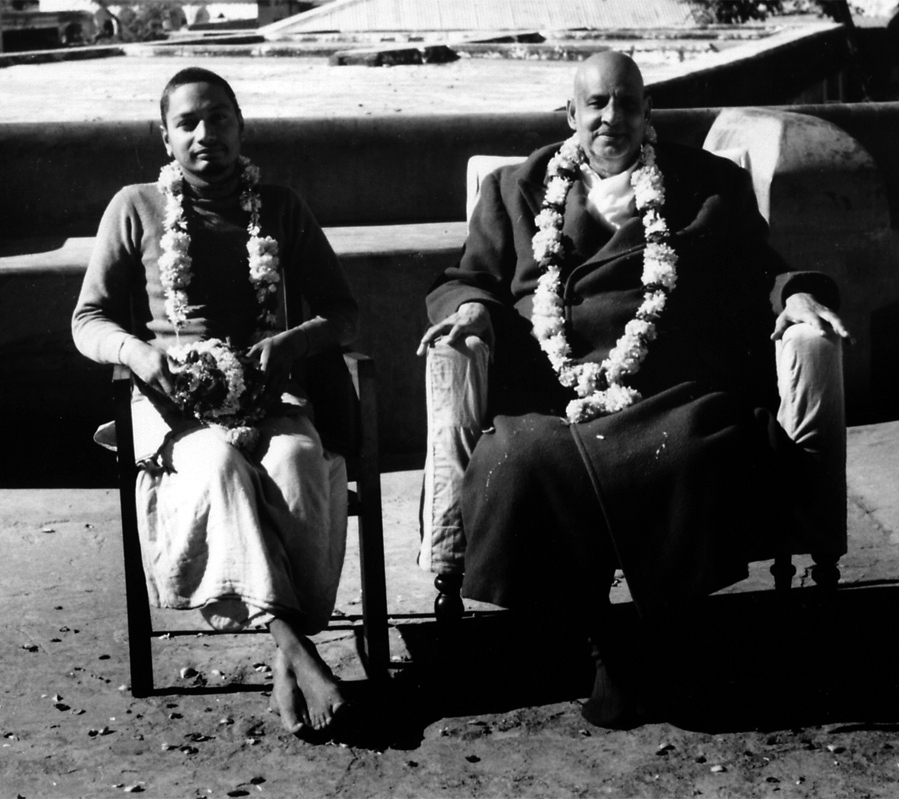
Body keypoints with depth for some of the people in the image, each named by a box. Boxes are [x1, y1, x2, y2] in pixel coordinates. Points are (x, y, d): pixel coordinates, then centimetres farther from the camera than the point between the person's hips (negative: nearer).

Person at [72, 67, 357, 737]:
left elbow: (344, 313, 11)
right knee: (221, 468, -36)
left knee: (296, 467, -34)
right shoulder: (136, 208, 10)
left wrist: (293, 342, -12)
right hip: (175, 397, -1)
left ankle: (291, 647, -28)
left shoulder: (280, 209, 14)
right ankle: (293, 648, -38)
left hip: (269, 392, 1)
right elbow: (88, 320, 8)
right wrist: (136, 350, -15)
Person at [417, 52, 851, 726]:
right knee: (522, 459, -32)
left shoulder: (712, 184, 22)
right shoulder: (515, 190, 24)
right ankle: (601, 642, -15)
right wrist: (472, 308, -2)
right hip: (549, 391, 1)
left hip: (672, 388, 0)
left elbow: (762, 273, 21)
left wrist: (795, 296, -1)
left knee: (694, 449, -34)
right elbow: (468, 278, 21)